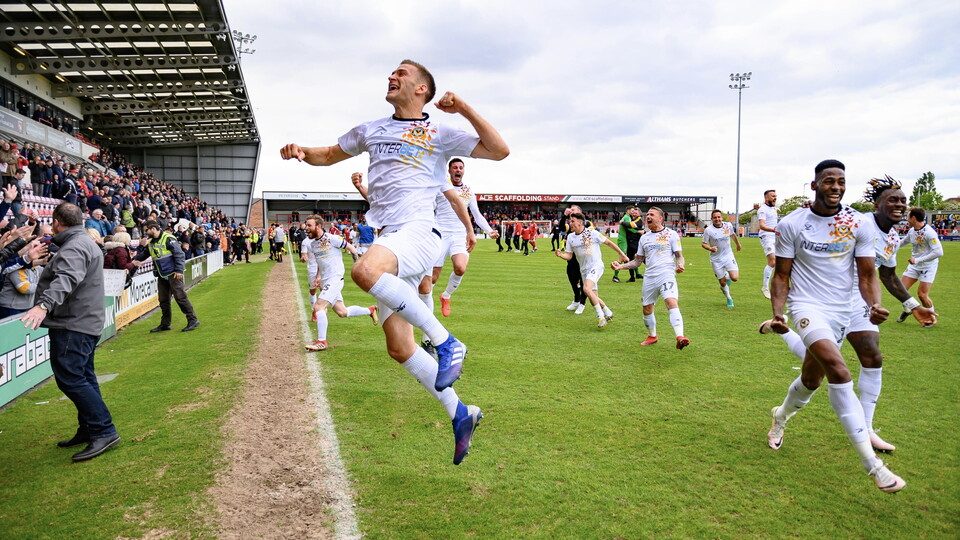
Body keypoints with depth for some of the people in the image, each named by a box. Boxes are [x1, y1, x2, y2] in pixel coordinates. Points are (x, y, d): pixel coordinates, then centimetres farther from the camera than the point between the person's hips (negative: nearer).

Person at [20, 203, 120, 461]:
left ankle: (104, 432, -12)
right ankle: (89, 431, 24)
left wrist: (44, 304, -48)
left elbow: (66, 279, -36)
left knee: (70, 379, -12)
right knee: (83, 377, 16)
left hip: (73, 325, -11)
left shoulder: (74, 247, -17)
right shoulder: (86, 242, 18)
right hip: (86, 322, 11)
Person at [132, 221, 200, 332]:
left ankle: (193, 320, -4)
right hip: (161, 276, 8)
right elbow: (144, 254, 30)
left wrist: (179, 270, -19)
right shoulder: (151, 243, 13)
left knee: (180, 297, -9)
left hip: (173, 274, -8)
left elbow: (179, 255, -14)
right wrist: (136, 260, 10)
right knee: (163, 300, 11)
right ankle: (165, 324, 19)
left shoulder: (168, 238, -12)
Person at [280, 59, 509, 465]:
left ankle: (446, 342, -24)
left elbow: (500, 150, 3)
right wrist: (300, 151, 12)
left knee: (364, 271, -38)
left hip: (418, 234, -6)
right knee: (399, 348, 3)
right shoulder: (372, 130, 23)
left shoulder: (440, 134, 9)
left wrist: (464, 109, -3)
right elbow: (328, 155, 34)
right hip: (386, 243, 6)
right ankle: (460, 414, 17)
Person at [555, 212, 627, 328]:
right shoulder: (570, 237, 4)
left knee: (587, 288, -27)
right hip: (584, 270, 6)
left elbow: (608, 243, -2)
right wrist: (560, 255, -16)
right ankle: (608, 314, 34)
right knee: (594, 297, 9)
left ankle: (600, 316, -15)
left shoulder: (592, 233, -11)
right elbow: (569, 255, 6)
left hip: (596, 266, -6)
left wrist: (622, 254, 2)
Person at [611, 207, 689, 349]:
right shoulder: (644, 238, 16)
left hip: (667, 275, -5)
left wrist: (680, 265, -20)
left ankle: (680, 337, -36)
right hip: (649, 277, 5)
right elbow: (638, 261, 20)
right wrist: (621, 266, 5)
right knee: (647, 309, 11)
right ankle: (652, 336, 34)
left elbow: (679, 256, 3)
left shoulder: (671, 234, 4)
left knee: (672, 303, -26)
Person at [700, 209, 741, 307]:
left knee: (735, 278, -15)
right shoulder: (708, 230, -13)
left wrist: (738, 244, 34)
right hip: (716, 259, -2)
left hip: (728, 256, 2)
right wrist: (710, 248, -27)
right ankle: (729, 298, 30)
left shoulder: (728, 225, -3)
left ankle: (727, 276, 22)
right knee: (722, 283, 3)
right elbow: (703, 244, -6)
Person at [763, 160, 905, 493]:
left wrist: (874, 304, -18)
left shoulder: (858, 225, 0)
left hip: (842, 312, 4)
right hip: (807, 306, -4)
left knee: (811, 379, 15)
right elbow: (781, 275, 0)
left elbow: (867, 274, 2)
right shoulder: (791, 224, -5)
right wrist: (777, 313, -14)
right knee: (839, 372, -24)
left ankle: (781, 416, 48)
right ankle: (871, 464, -21)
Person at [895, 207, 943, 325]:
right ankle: (907, 310, 28)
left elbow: (939, 252, -27)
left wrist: (918, 260, -27)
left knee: (922, 294, -8)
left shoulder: (929, 232, -23)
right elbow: (904, 241, 24)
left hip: (928, 266, -7)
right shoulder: (911, 231, 2)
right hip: (914, 265, 7)